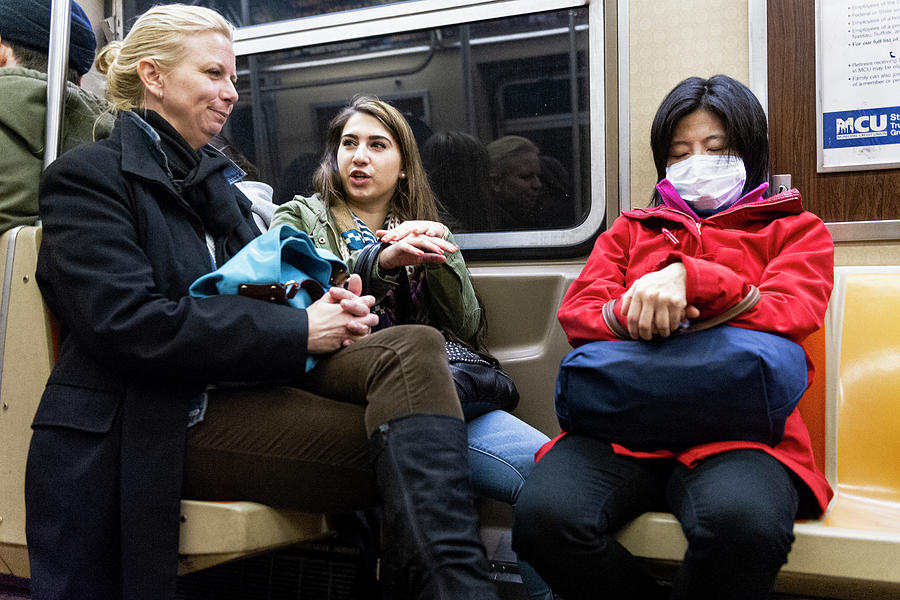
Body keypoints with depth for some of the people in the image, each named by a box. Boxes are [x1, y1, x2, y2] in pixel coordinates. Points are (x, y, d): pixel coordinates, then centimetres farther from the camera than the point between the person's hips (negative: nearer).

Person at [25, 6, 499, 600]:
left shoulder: (213, 177, 24)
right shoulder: (88, 174, 0)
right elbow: (128, 323, -16)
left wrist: (326, 308, -4)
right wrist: (298, 331, -17)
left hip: (248, 380, 7)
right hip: (165, 423, -7)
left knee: (414, 345, -23)